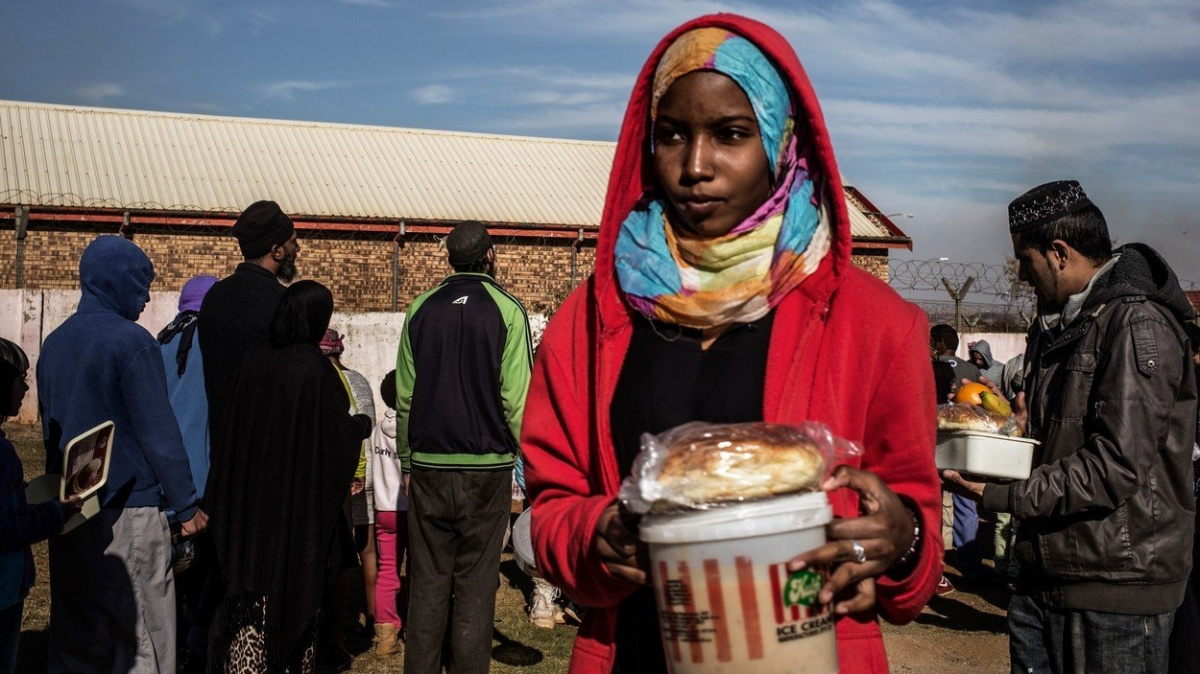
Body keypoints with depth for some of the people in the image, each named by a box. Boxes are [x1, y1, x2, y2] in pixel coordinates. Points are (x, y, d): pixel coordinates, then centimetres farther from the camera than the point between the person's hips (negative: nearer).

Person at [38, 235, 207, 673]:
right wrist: (187, 505, -8)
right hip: (128, 510, -7)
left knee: (74, 633, 14)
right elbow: (159, 433, -14)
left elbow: (49, 427, 17)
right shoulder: (132, 342, -13)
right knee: (139, 632, 1)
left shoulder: (54, 342, 10)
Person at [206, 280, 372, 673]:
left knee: (252, 583, 10)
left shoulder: (254, 358, -1)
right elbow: (339, 431, -12)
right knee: (297, 584, 10)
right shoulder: (313, 367, -17)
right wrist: (363, 424, 9)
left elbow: (236, 425, 8)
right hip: (299, 502, -4)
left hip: (251, 496, 4)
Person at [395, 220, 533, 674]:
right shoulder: (507, 311, -5)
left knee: (428, 582, 11)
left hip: (428, 466, 3)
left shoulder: (421, 309, 5)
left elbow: (404, 398, 6)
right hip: (487, 467, -3)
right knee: (475, 583, 5)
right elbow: (517, 399, -10)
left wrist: (407, 461, 14)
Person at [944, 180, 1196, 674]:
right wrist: (1027, 422, 7)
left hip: (1115, 583, -8)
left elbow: (1116, 466, -23)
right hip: (1044, 577, 9)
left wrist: (1001, 496, -21)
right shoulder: (1059, 323, 16)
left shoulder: (1137, 323, -15)